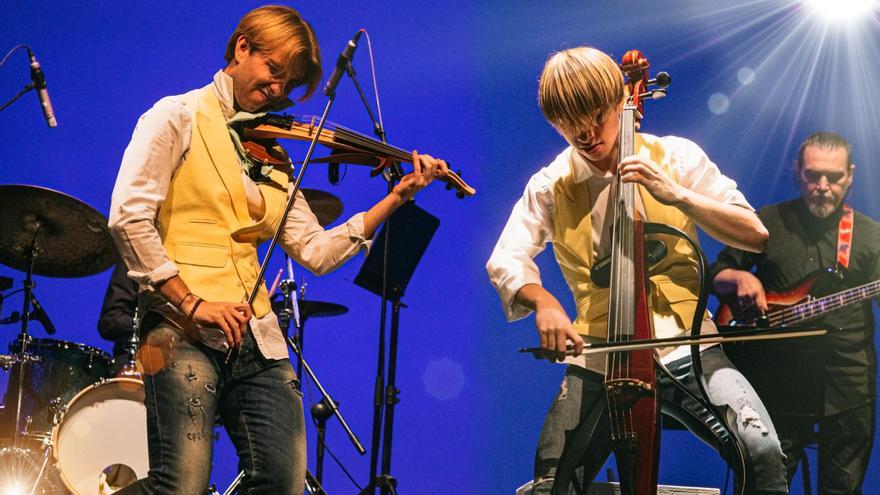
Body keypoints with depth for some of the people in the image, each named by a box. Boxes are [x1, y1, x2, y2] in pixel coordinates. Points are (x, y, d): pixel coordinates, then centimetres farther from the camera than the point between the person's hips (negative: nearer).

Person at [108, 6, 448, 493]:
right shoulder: (179, 117, 1)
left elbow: (315, 251, 12)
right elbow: (129, 217, -11)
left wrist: (395, 198, 5)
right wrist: (189, 302, -16)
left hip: (256, 338, 6)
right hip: (184, 331, -6)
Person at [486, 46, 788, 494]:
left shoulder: (677, 157, 3)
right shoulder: (551, 185, 6)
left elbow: (754, 234, 0)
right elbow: (505, 260, -2)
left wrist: (676, 194, -13)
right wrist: (542, 300, -23)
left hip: (686, 343, -1)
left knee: (762, 449, -26)